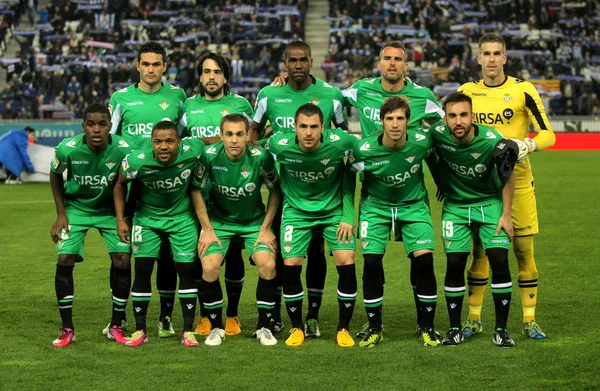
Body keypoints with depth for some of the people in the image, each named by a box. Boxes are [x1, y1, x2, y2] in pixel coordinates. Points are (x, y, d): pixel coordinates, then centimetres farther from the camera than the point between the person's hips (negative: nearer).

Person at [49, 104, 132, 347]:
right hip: (76, 208, 0)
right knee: (64, 260, -12)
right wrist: (60, 214, -4)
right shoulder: (67, 149, -25)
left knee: (122, 260, -10)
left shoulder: (123, 150, -25)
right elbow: (55, 176, -3)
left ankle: (116, 327, 6)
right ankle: (67, 329, 0)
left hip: (110, 209, 0)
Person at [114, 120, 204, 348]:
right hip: (147, 217, 0)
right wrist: (120, 219, -7)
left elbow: (205, 142, -1)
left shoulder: (192, 151, -28)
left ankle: (188, 331, 7)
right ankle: (140, 330, 8)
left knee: (186, 271, -2)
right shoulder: (137, 161, -28)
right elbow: (120, 184, -6)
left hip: (182, 218, 1)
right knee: (142, 270, -4)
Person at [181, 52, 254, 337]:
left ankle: (232, 315, 12)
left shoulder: (240, 104, 7)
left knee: (233, 254, 1)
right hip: (199, 193, 1)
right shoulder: (189, 106, 12)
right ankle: (205, 315, 12)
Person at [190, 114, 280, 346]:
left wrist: (266, 229, -7)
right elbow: (196, 190, -5)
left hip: (254, 221, 0)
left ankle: (264, 327, -2)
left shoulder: (260, 157, -20)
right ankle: (216, 327, -1)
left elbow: (275, 190, -5)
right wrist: (207, 229, -8)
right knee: (209, 267, -21)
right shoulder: (209, 156, -20)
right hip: (219, 220, 0)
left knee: (268, 266, -21)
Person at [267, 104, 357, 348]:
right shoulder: (279, 145, -21)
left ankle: (343, 329, 5)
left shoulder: (339, 142, -23)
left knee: (346, 263, -12)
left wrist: (348, 215, -6)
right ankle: (297, 328, 10)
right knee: (290, 266, -11)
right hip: (296, 210, 0)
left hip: (334, 210, 0)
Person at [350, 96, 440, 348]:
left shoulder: (421, 142, -19)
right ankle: (375, 328, 6)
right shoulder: (364, 149, -22)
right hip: (376, 206, 0)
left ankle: (428, 328, 1)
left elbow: (434, 161, 5)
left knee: (424, 260, -14)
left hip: (413, 204, 1)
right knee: (372, 263, -12)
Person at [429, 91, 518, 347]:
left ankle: (501, 329, 0)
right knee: (454, 263, -7)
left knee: (499, 260, -12)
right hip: (455, 205, 1)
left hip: (490, 203, -1)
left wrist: (506, 215, -7)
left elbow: (508, 177, -8)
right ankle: (455, 329, 9)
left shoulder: (492, 141, -25)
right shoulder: (437, 134, -22)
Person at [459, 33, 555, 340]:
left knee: (524, 249, -1)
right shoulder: (467, 92, 6)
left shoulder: (522, 90, -3)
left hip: (517, 179, -2)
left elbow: (548, 134, -5)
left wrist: (529, 144, -25)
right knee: (479, 250, 3)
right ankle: (474, 319, 11)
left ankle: (529, 320, 6)